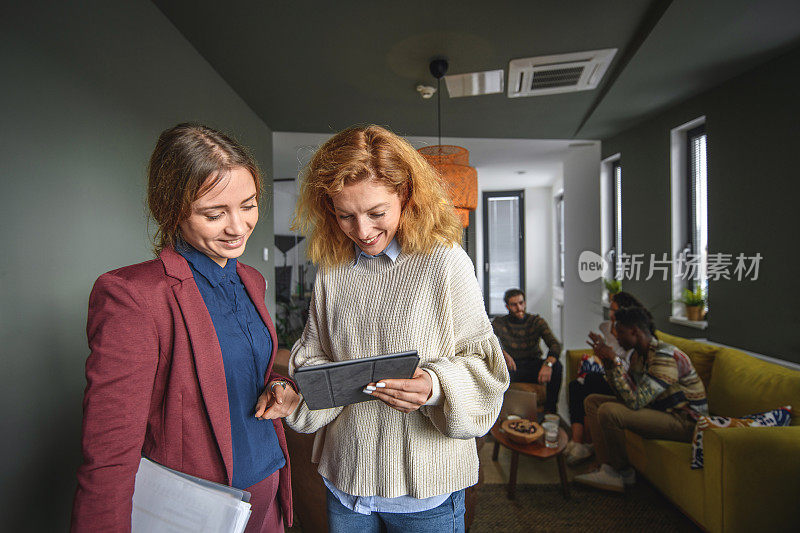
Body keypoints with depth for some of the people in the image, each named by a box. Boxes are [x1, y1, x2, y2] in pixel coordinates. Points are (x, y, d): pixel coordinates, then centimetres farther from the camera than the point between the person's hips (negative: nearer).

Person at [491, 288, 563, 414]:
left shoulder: (537, 321, -2)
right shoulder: (499, 323, -2)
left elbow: (555, 344, -15)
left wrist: (548, 363, -37)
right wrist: (503, 353, -42)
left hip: (533, 367, 1)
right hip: (511, 368, 0)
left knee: (557, 366, -28)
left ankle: (550, 410, -14)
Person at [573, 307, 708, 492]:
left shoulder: (665, 356, -25)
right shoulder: (638, 354, 4)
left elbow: (635, 402, -31)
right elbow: (624, 394, 6)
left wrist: (615, 361, -28)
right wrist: (607, 360, -4)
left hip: (684, 421, -10)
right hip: (657, 408, 10)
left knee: (608, 412, -27)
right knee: (592, 401, 5)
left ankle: (624, 472, -2)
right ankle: (608, 468, -4)